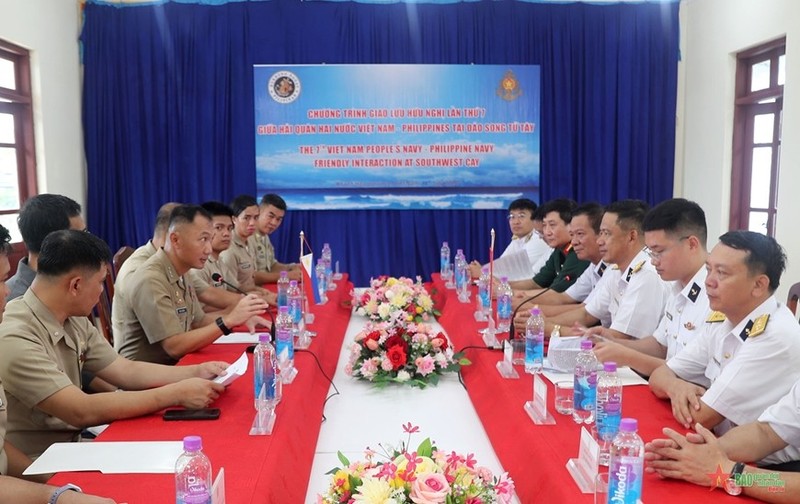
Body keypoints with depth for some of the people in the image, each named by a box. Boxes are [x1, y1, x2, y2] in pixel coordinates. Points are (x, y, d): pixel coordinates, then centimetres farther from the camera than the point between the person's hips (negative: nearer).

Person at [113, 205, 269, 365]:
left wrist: (240, 318, 0)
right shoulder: (150, 281, -22)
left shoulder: (179, 275, 6)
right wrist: (228, 320, -26)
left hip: (173, 366, 8)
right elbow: (175, 347, -24)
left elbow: (198, 320, 15)